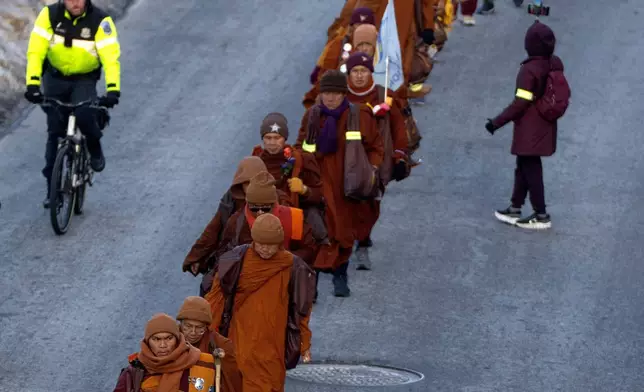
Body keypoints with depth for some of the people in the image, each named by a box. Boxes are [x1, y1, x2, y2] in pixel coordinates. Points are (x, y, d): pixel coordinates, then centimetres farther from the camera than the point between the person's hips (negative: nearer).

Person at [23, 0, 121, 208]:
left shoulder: (100, 21, -21)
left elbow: (111, 58, -26)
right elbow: (35, 52, -21)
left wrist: (113, 90, -39)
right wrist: (32, 84, -33)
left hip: (85, 79, -2)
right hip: (55, 78, 2)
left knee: (84, 115, -29)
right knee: (55, 132, 0)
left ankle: (95, 148, 3)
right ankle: (52, 187, 10)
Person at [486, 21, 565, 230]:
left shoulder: (529, 70, -25)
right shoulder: (556, 64, -1)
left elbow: (520, 103, -23)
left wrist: (497, 122, -15)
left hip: (530, 130, -8)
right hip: (545, 126, 8)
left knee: (531, 170, 4)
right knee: (524, 167, 19)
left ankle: (541, 216, 12)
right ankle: (515, 209, 27)